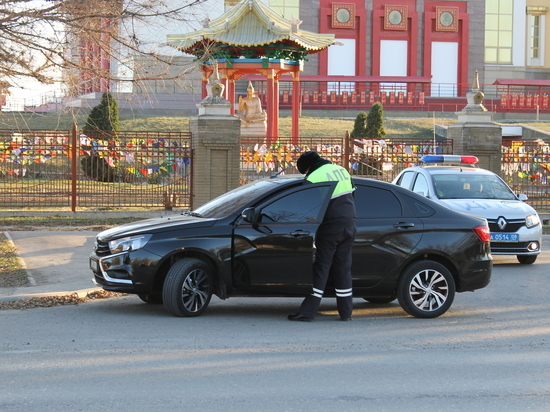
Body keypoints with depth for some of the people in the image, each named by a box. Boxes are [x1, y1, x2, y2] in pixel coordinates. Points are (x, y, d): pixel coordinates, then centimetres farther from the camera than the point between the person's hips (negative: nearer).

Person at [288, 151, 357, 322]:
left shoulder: (314, 178, -10)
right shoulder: (342, 170, 13)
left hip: (331, 228, -6)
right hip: (349, 225, 6)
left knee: (321, 267, -4)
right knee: (343, 268, 12)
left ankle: (307, 312, -4)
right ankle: (346, 312, 13)